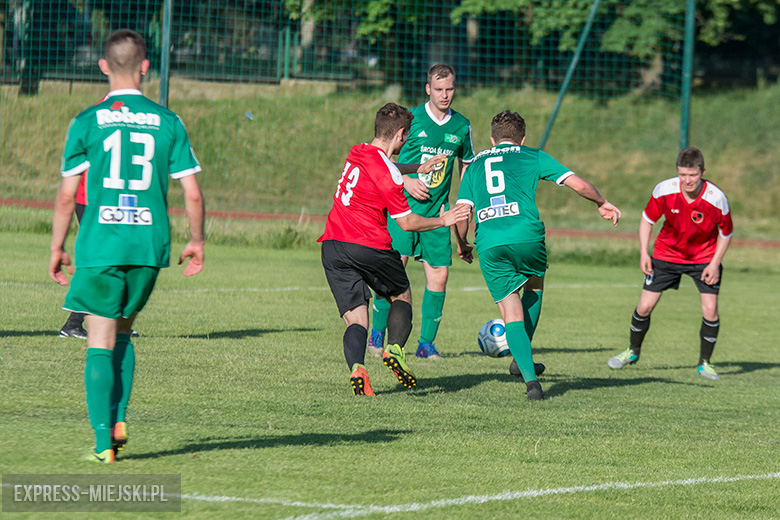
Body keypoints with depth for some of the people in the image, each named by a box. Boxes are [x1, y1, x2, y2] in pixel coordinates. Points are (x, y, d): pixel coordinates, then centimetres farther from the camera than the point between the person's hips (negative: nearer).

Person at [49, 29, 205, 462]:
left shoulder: (87, 123, -2)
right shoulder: (168, 123, 2)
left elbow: (67, 195, -2)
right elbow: (192, 193, 2)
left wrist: (57, 248, 8)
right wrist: (196, 241, 15)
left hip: (99, 245, -2)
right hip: (149, 246, 2)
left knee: (101, 342, 2)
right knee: (122, 332, 22)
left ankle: (103, 442, -5)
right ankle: (118, 420, 11)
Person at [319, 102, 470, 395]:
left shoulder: (357, 153, 10)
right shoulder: (388, 175, -13)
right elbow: (407, 222, -7)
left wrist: (417, 168, 46)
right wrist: (443, 221, 7)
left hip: (333, 247, 6)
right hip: (369, 247, -5)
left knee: (356, 321, 1)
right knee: (402, 297, 20)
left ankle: (356, 366, -26)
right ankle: (395, 349, -3)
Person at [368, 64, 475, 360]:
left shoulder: (462, 126, 8)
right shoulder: (410, 118, -3)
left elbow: (467, 166, 22)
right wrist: (406, 181, -12)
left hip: (437, 212, 3)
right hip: (403, 206, -3)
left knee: (439, 275, -2)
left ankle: (426, 343, 10)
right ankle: (377, 334, 5)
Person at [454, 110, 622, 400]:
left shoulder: (475, 165, 23)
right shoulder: (532, 156, 17)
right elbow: (579, 185, 11)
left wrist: (461, 245, 30)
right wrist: (602, 204, 30)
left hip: (489, 244, 1)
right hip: (526, 235, -1)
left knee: (512, 314, 7)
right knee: (535, 286, 30)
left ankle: (530, 378, -9)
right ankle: (522, 359, 25)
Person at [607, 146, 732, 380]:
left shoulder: (717, 199, -25)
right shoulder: (664, 190, -23)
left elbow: (726, 234, -8)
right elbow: (647, 219, -4)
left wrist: (715, 264, -15)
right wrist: (643, 253, -11)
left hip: (705, 256, -1)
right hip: (667, 254, 1)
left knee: (710, 309, -15)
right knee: (645, 306, 0)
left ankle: (704, 363, 6)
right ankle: (632, 351, 26)